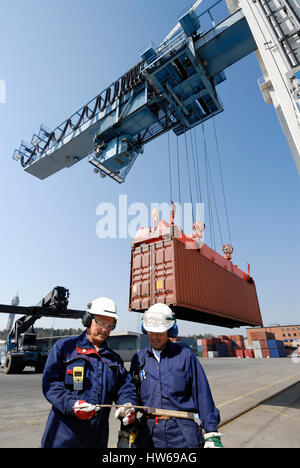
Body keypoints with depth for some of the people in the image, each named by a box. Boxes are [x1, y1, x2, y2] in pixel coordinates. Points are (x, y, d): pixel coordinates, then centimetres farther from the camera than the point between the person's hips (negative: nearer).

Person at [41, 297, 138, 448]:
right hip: (63, 436, -4)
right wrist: (72, 404, -25)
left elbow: (125, 386, 7)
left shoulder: (114, 358, 11)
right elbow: (50, 383, -11)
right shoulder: (64, 347, -4)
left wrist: (128, 405, -14)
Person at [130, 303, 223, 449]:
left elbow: (202, 395, -3)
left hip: (183, 432, -2)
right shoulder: (139, 358, 3)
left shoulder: (185, 355, -5)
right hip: (148, 433, 3)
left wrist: (212, 433, -5)